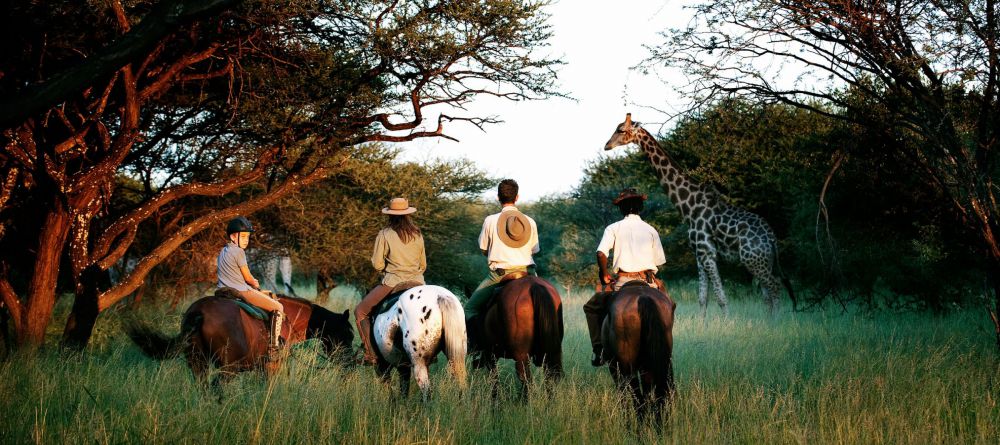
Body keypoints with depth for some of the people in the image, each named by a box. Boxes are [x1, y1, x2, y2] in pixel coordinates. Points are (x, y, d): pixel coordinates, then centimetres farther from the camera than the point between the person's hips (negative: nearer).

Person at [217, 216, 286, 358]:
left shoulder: (223, 251, 14)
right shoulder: (238, 252, -12)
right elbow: (248, 278, -9)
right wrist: (255, 284, 15)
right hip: (241, 291, -10)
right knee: (278, 308, -5)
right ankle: (273, 348, -11)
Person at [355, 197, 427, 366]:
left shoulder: (384, 234, -6)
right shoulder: (417, 234, 8)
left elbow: (377, 264, -4)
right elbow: (423, 264, 14)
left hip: (393, 282, -4)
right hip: (417, 281, 5)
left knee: (360, 312, 10)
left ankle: (371, 354, 1)